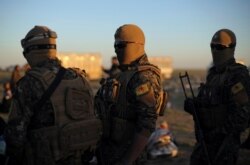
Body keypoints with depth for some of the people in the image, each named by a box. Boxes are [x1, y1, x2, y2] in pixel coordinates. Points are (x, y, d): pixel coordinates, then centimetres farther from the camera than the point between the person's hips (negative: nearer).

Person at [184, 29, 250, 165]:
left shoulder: (238, 75, -16)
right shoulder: (213, 73, 11)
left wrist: (226, 143, -22)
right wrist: (193, 105, -2)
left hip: (223, 141, -8)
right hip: (205, 140, 8)